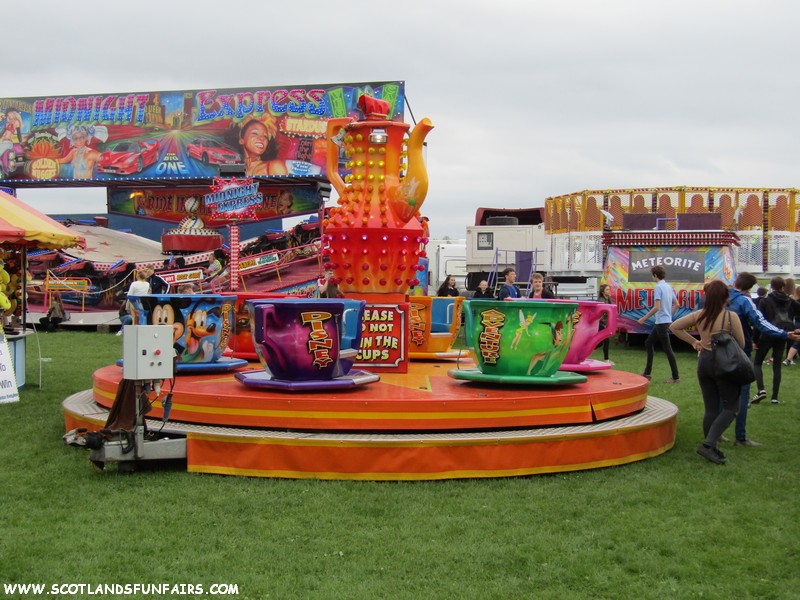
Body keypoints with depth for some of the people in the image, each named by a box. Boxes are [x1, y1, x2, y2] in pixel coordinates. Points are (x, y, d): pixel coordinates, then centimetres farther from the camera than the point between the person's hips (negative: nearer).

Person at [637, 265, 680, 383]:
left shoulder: (658, 287, -15)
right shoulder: (668, 287, 12)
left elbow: (656, 307, -21)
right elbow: (676, 304, 16)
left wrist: (644, 318, -14)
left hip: (662, 322, -9)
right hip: (666, 320, 9)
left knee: (667, 349, -4)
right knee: (648, 343, 17)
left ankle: (676, 377, -1)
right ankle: (647, 373, 19)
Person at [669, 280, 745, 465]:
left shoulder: (699, 315, -1)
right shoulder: (731, 317, -15)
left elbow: (674, 327, 6)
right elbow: (741, 344, -7)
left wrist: (693, 341, 11)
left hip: (703, 361, 5)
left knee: (711, 408, 13)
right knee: (731, 407, 5)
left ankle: (711, 449, 18)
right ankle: (708, 444, -10)